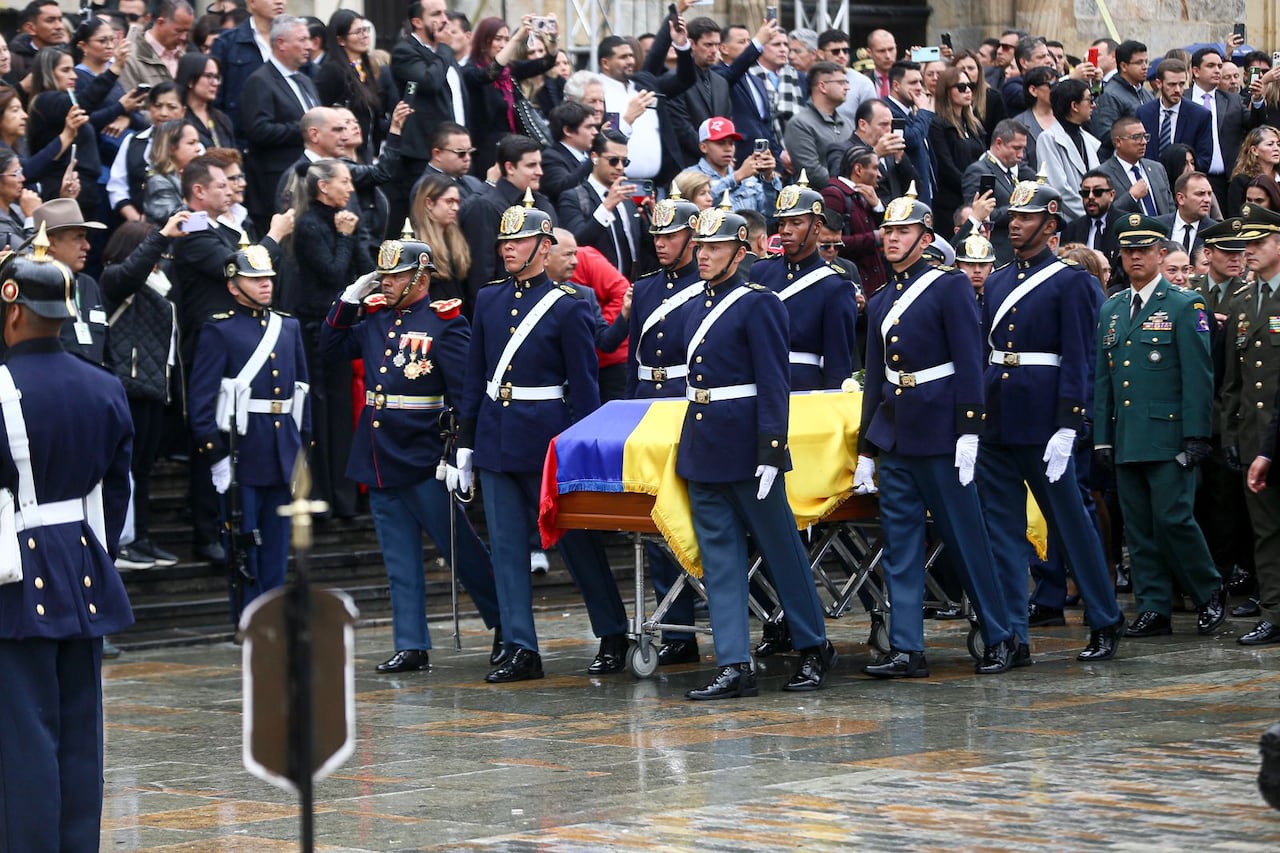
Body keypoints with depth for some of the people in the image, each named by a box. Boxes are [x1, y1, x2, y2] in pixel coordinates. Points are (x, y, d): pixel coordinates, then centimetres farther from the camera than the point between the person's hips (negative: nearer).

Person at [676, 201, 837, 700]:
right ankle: (734, 667, 2)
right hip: (702, 449, 8)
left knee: (781, 549, 4)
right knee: (719, 558, 3)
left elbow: (773, 383, -14)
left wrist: (771, 451, -19)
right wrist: (694, 445, 18)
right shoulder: (698, 308, 14)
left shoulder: (758, 304, -10)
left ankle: (814, 648, 17)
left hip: (745, 447, -8)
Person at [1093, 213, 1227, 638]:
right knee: (1139, 528, 5)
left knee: (1172, 519, -10)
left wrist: (1196, 438, -11)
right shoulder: (1110, 311, 15)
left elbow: (1199, 377, -6)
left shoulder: (1185, 306, -1)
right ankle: (1153, 610, 9)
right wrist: (1102, 437, 10)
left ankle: (1210, 595, 8)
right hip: (1126, 440, 6)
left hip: (1168, 437, -6)